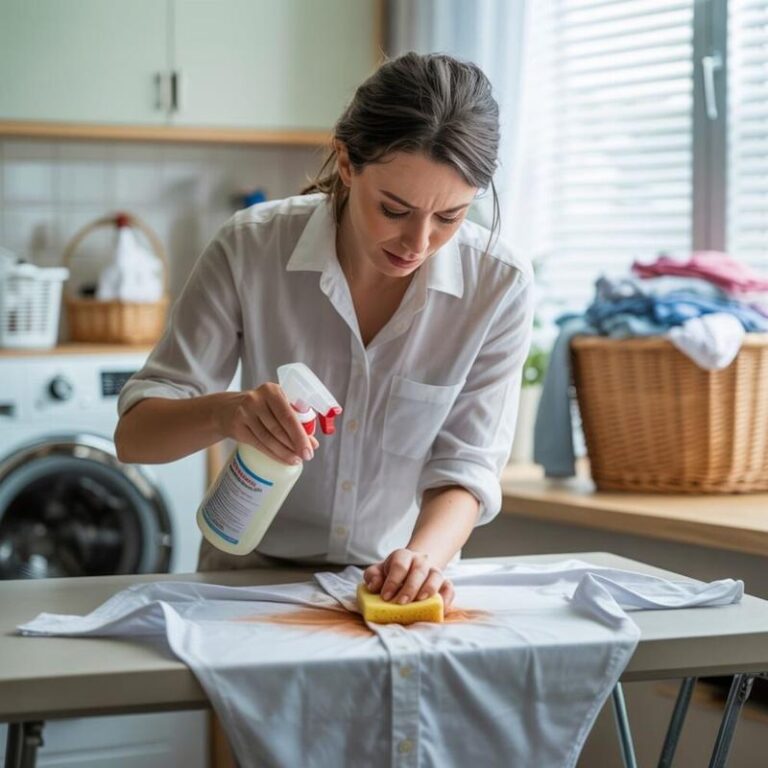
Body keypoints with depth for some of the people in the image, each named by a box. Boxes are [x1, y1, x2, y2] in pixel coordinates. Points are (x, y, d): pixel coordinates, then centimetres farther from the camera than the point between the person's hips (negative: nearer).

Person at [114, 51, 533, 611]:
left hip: (397, 589, 2)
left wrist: (424, 557, -28)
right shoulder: (252, 247, -12)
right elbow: (135, 434, -9)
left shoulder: (499, 285, -10)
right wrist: (224, 413, -31)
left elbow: (464, 468, -7)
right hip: (252, 573, -1)